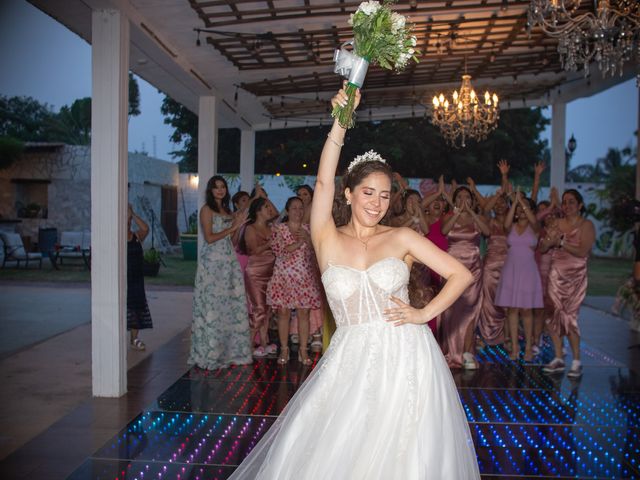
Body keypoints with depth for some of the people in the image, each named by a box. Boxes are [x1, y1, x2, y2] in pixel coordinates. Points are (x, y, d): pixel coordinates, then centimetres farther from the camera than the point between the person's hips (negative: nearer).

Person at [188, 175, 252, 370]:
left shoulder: (227, 211, 19)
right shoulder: (207, 209, -1)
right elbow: (209, 238, -11)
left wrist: (238, 225, 5)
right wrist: (232, 227, -10)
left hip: (230, 261, 7)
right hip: (213, 261, -7)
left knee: (232, 304, 4)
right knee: (212, 305, -5)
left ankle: (229, 351, 12)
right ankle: (210, 353, 2)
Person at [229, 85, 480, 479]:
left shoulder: (402, 238, 3)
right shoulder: (328, 240, 2)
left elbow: (461, 275, 4)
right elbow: (324, 183, -12)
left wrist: (425, 314, -5)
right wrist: (340, 121, -18)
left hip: (406, 357, 0)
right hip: (351, 361, 0)